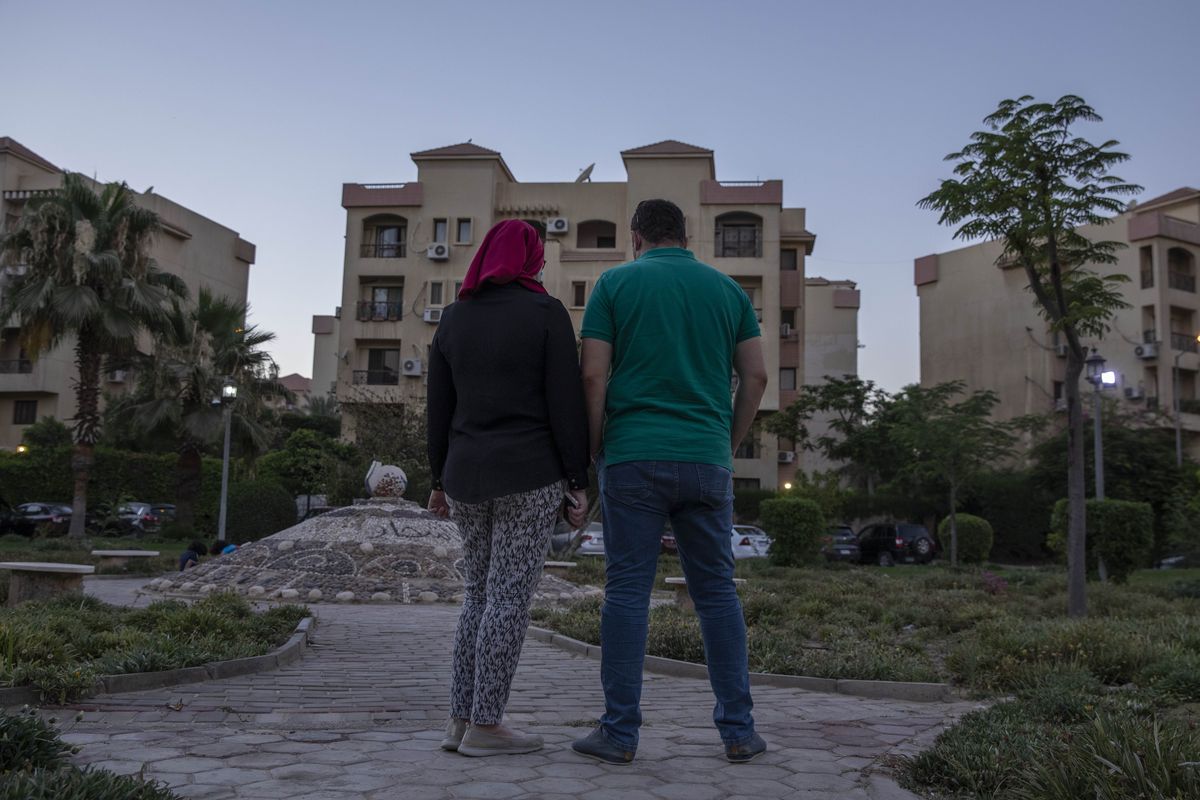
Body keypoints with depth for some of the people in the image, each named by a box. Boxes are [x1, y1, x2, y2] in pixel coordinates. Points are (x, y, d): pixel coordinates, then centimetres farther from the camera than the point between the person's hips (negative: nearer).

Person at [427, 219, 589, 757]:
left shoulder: (454, 318, 10)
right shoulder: (547, 314, -4)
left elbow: (439, 409, 11)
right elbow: (566, 404, -9)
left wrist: (439, 480, 17)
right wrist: (578, 482, -5)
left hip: (467, 476, 5)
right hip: (529, 475, -5)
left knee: (480, 595, 13)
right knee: (510, 597, -1)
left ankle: (461, 720, 13)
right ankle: (484, 726, 2)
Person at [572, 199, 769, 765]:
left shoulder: (615, 283, 4)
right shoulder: (727, 288, 12)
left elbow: (594, 376, -3)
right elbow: (755, 376, 8)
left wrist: (596, 452, 6)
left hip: (633, 458, -2)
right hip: (706, 460, 2)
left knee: (627, 590, 2)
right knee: (716, 591, 9)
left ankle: (620, 732, 6)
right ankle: (738, 729, 13)